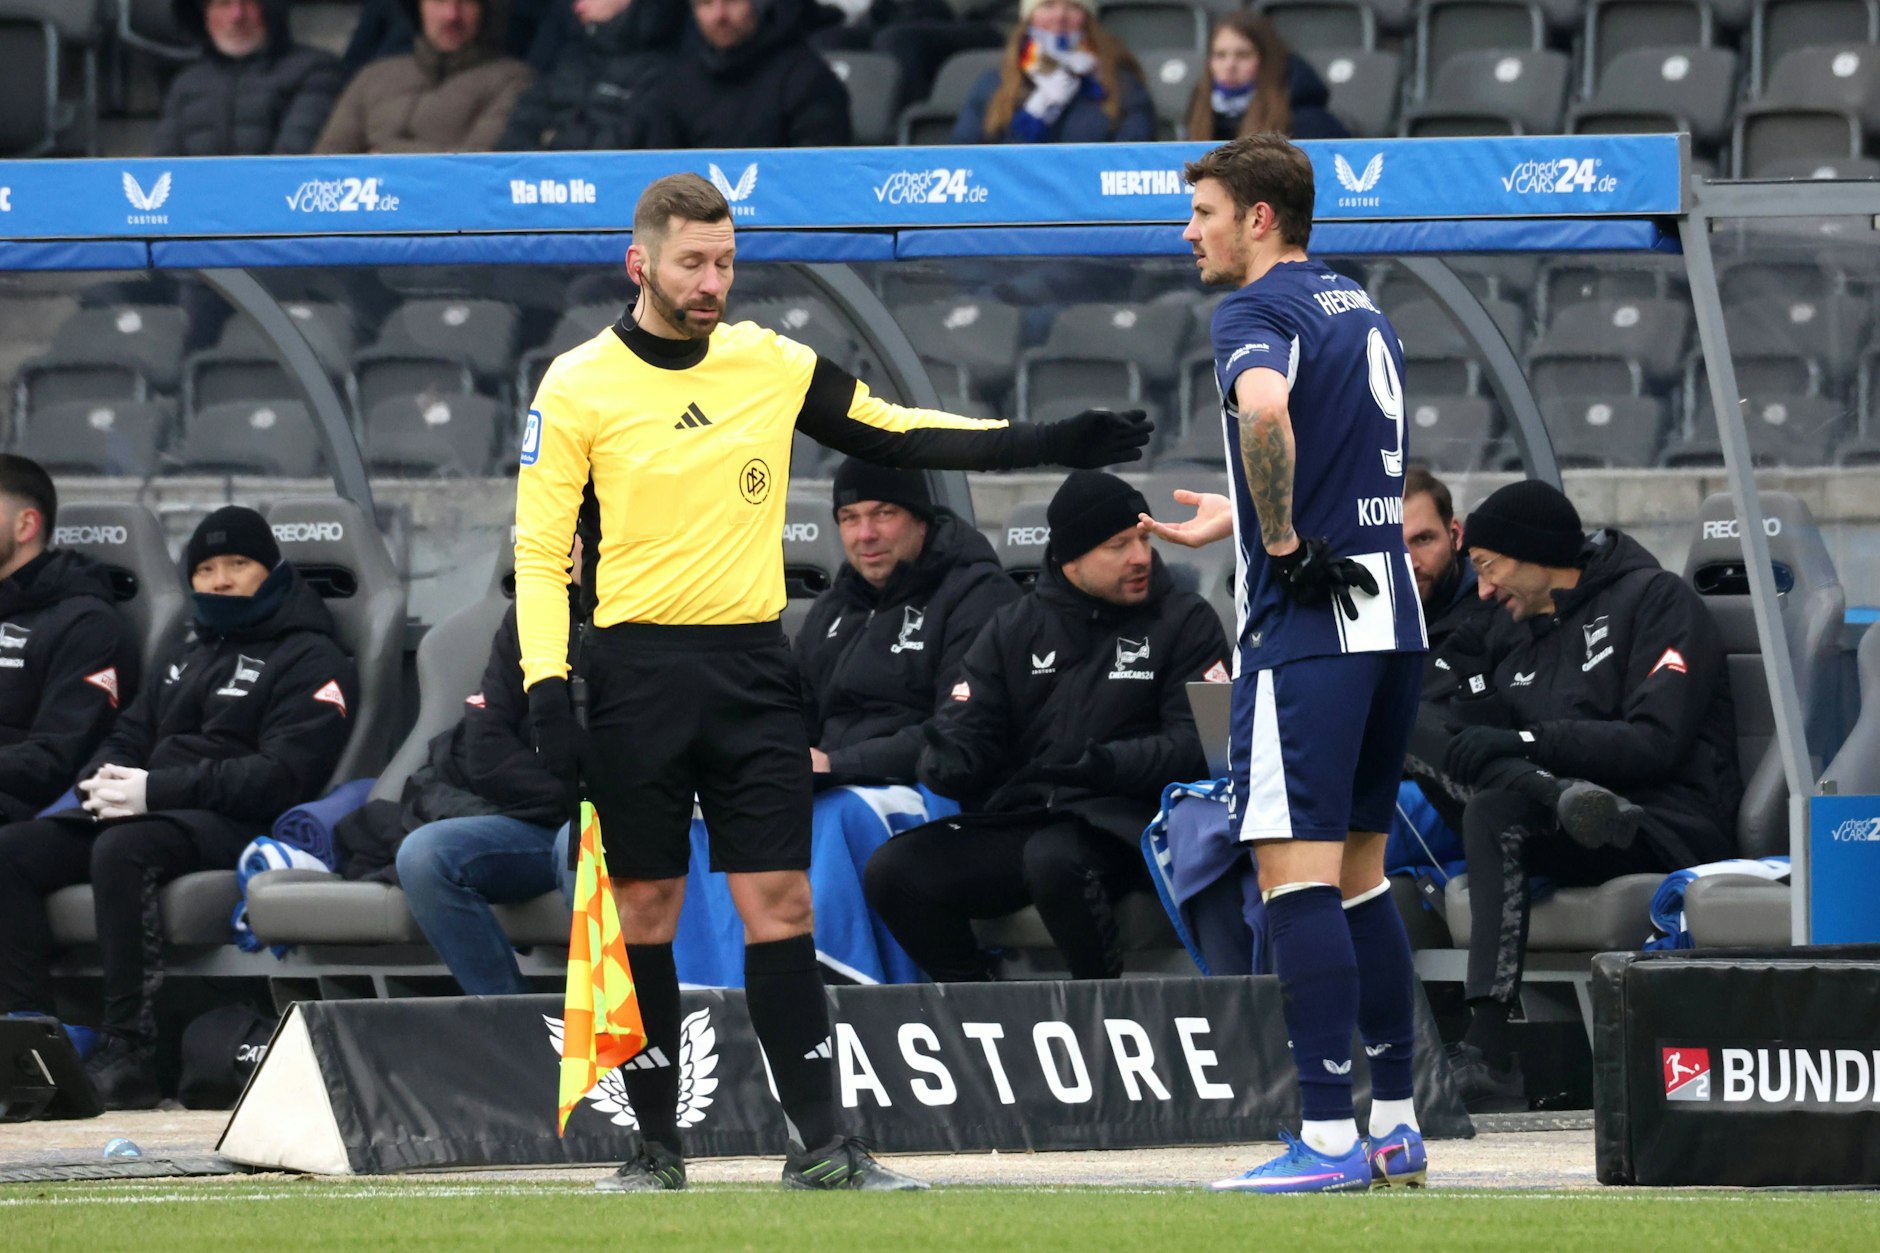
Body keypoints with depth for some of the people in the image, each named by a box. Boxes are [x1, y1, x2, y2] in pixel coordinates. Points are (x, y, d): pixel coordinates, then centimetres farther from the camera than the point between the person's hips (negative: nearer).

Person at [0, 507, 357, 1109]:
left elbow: (282, 776, -11)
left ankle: (130, 1053, -40)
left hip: (234, 825, -8)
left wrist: (156, 789, -18)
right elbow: (129, 737, 26)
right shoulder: (186, 660, 29)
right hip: (152, 811, 8)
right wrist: (105, 779, -2)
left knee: (121, 850, -38)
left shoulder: (310, 661, 2)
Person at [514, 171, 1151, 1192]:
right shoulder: (578, 387, -3)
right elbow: (539, 549, -3)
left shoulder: (771, 364, 7)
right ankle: (656, 1144, 10)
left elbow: (897, 434, 15)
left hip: (753, 667, 3)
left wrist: (1050, 444, 9)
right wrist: (546, 689, -13)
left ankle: (818, 1144, -5)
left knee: (780, 903, -4)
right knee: (644, 907, 1)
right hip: (637, 672, -2)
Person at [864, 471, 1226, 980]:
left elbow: (1199, 744, -3)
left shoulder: (1185, 621, 8)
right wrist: (947, 759, -14)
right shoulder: (1013, 628, 17)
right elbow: (967, 726, 12)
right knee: (893, 870, -18)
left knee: (1053, 859, -38)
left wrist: (1111, 765, -22)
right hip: (1014, 818, 4)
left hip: (1112, 822, -4)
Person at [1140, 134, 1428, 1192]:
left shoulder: (1261, 313, -9)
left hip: (1309, 624, -9)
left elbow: (1265, 409, -32)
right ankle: (1397, 1125, 17)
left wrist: (1285, 542, -21)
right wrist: (1239, 520, 33)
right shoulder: (1362, 311, 19)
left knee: (1298, 876, -9)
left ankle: (1329, 1139, -14)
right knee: (1360, 875, 15)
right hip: (1393, 619, 9)